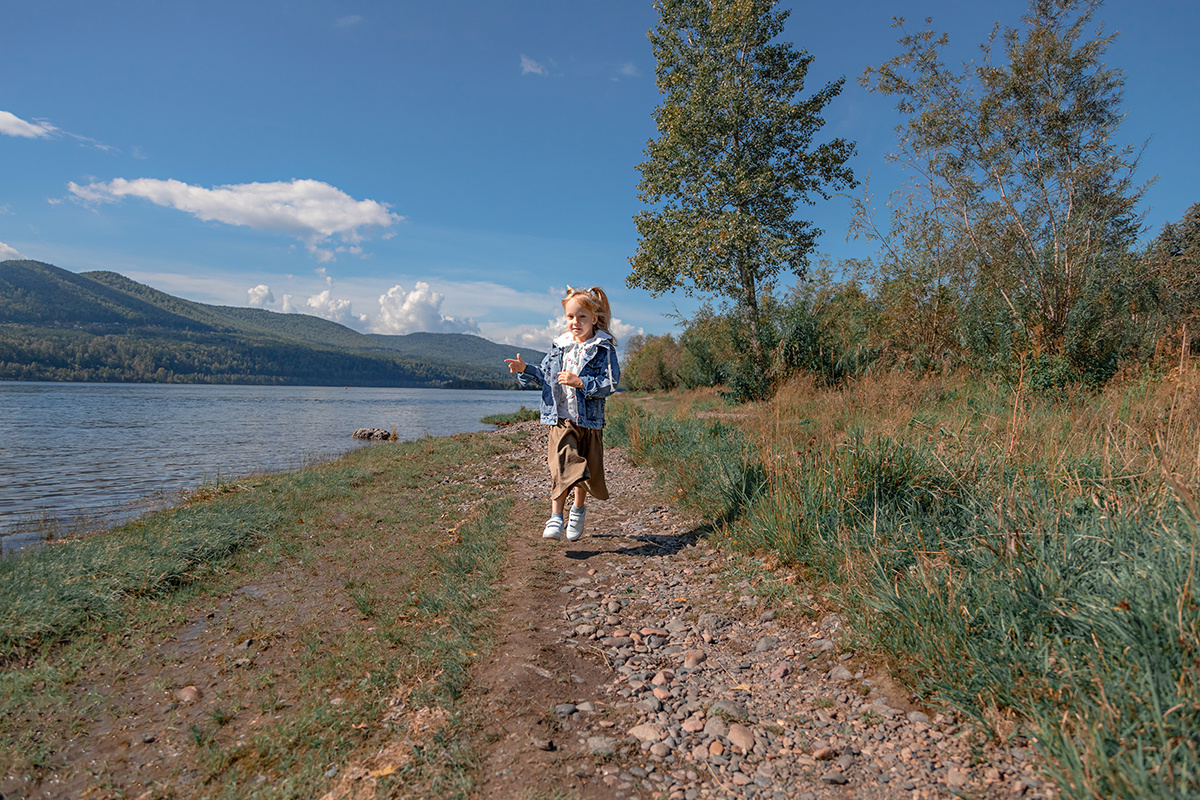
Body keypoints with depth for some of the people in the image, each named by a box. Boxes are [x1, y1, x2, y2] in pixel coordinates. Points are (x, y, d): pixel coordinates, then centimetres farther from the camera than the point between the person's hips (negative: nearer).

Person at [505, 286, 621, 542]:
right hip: (561, 419, 2)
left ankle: (578, 509, 36)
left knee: (586, 471, 11)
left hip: (589, 420, -1)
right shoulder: (559, 347, 10)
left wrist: (580, 382, -23)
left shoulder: (603, 349, -5)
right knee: (562, 464, -16)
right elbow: (544, 376, 19)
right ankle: (556, 517, -11)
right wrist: (525, 370, 1)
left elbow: (610, 384, -13)